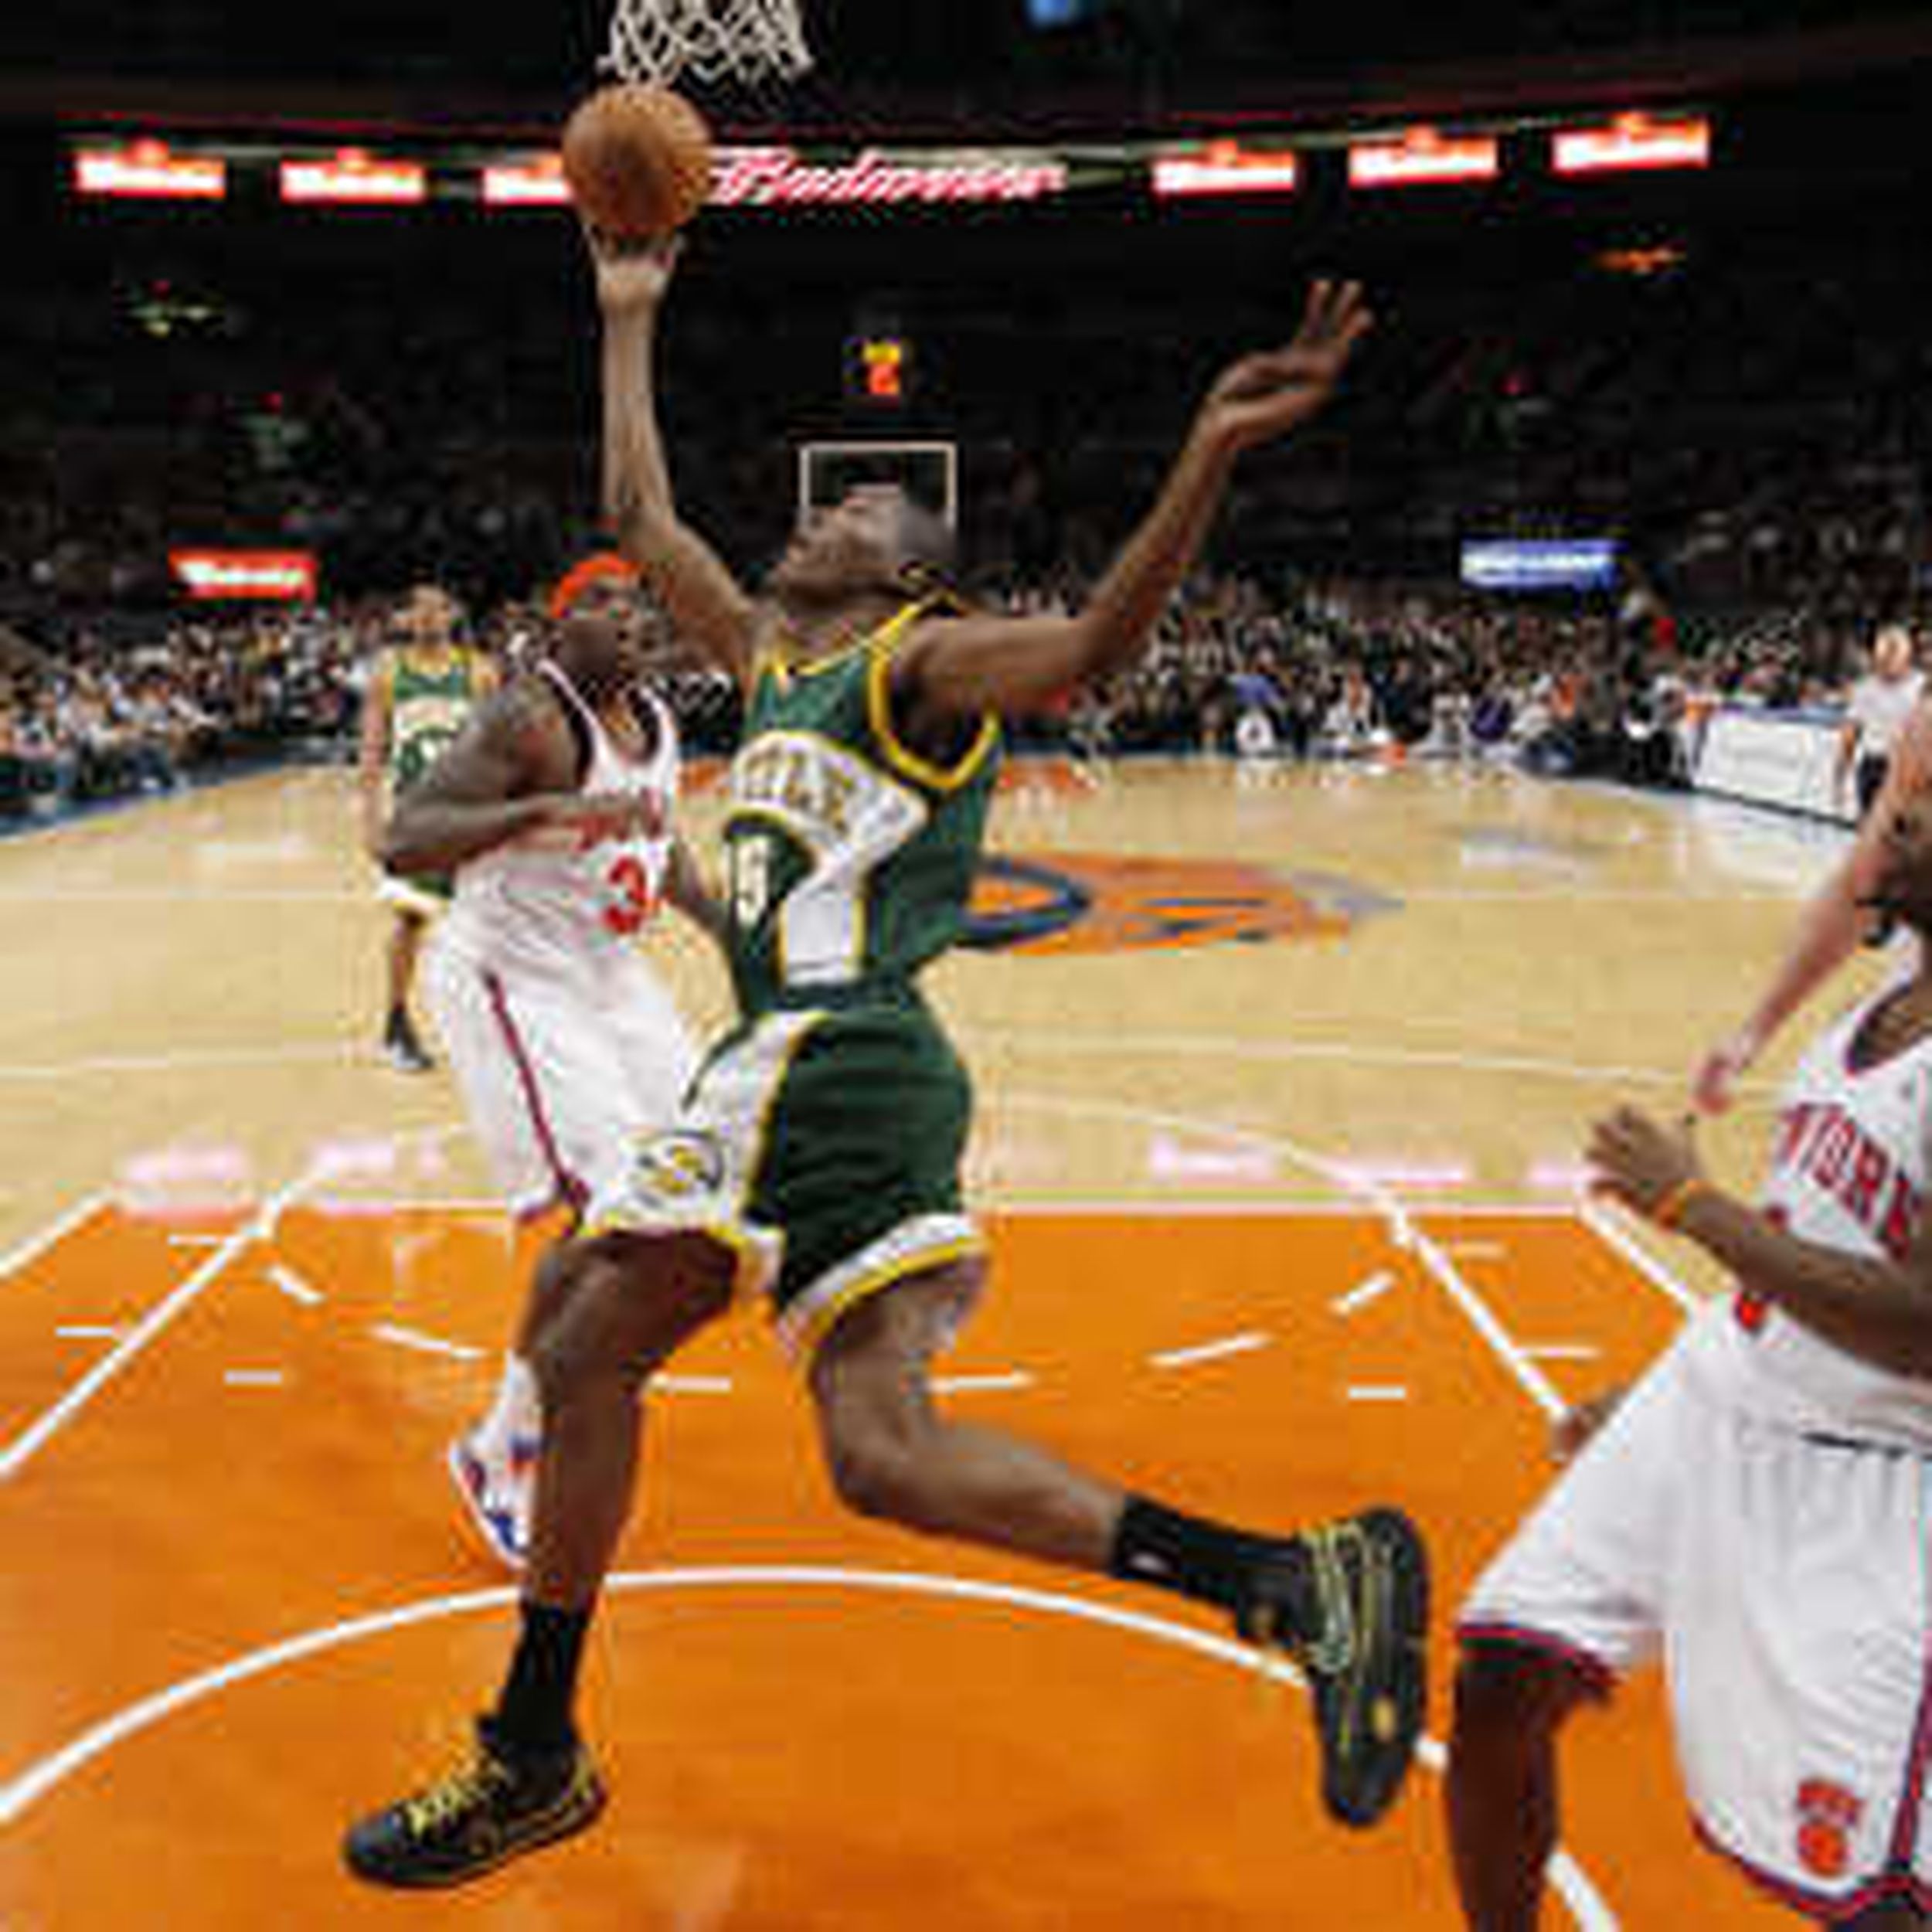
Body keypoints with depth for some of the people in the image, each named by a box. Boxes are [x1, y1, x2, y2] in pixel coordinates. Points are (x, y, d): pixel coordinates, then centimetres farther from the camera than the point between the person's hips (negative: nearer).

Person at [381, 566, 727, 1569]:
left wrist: (735, 932, 15)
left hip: (606, 973, 9)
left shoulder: (655, 719, 6)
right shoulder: (529, 717, -19)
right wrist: (542, 812, -41)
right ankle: (496, 1457, 1)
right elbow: (402, 841, -29)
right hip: (510, 982, -9)